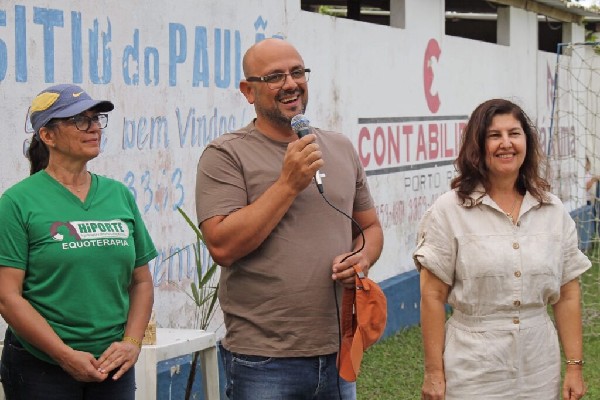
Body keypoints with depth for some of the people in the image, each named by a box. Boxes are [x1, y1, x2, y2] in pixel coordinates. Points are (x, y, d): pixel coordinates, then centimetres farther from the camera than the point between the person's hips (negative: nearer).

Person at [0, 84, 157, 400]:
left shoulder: (119, 195, 7)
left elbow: (142, 281, 10)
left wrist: (131, 343, -4)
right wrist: (67, 355, -15)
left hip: (115, 366, 4)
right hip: (40, 369, -4)